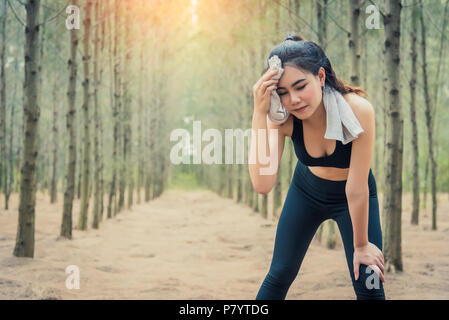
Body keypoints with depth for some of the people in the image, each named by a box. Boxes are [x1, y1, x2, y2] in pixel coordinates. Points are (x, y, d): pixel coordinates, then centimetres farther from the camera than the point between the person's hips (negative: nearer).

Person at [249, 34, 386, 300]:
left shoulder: (358, 109, -36)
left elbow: (357, 189, -27)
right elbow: (262, 184, -41)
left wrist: (361, 245, -16)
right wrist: (260, 113, -45)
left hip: (352, 198, -2)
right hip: (307, 190, 2)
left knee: (369, 285, -9)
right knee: (279, 275, 5)